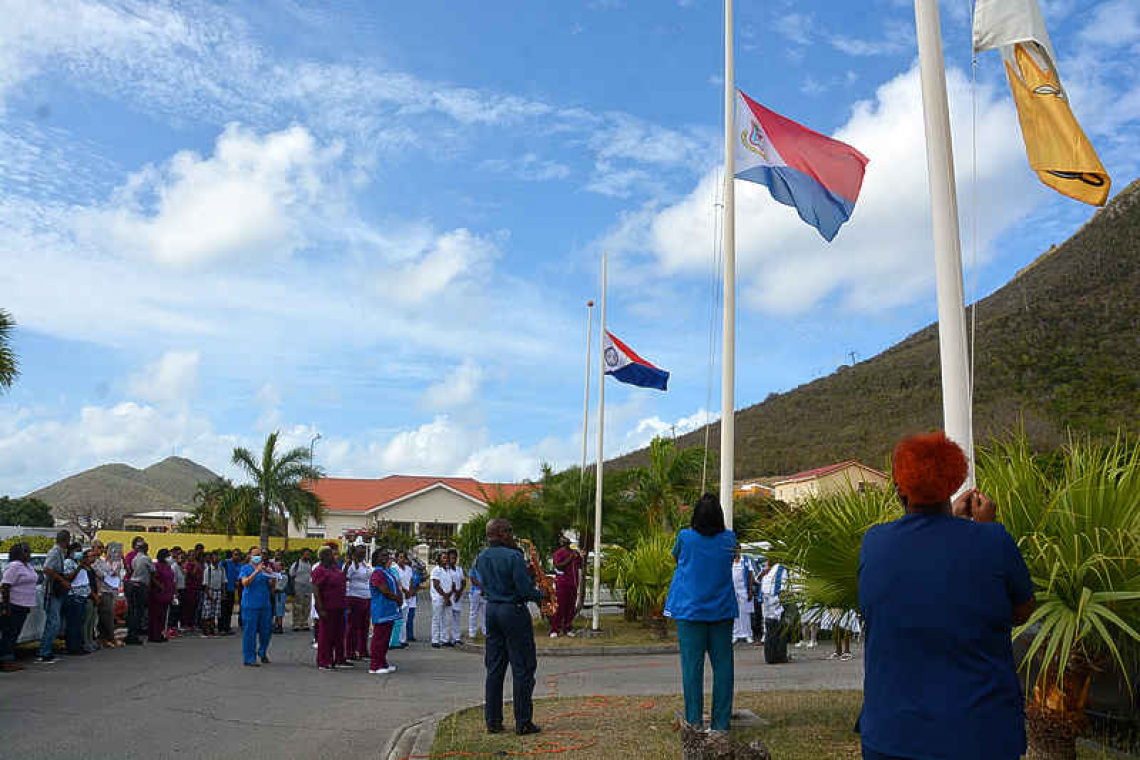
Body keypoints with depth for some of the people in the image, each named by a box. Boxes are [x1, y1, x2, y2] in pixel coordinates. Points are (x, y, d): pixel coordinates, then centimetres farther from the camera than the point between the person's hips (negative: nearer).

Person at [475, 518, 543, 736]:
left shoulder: (481, 558, 6)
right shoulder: (513, 556, -17)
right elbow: (525, 590, -20)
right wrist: (541, 595, 1)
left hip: (492, 610, 7)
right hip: (514, 611, -7)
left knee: (494, 668, 12)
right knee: (522, 668, 2)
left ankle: (492, 721, 16)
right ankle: (523, 723, 5)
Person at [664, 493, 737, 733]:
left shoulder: (686, 537, -9)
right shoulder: (729, 539, -3)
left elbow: (675, 557, 10)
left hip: (690, 610, -2)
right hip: (721, 610, 2)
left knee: (692, 665, 3)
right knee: (723, 665, 7)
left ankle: (694, 720, 6)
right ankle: (721, 723, 11)